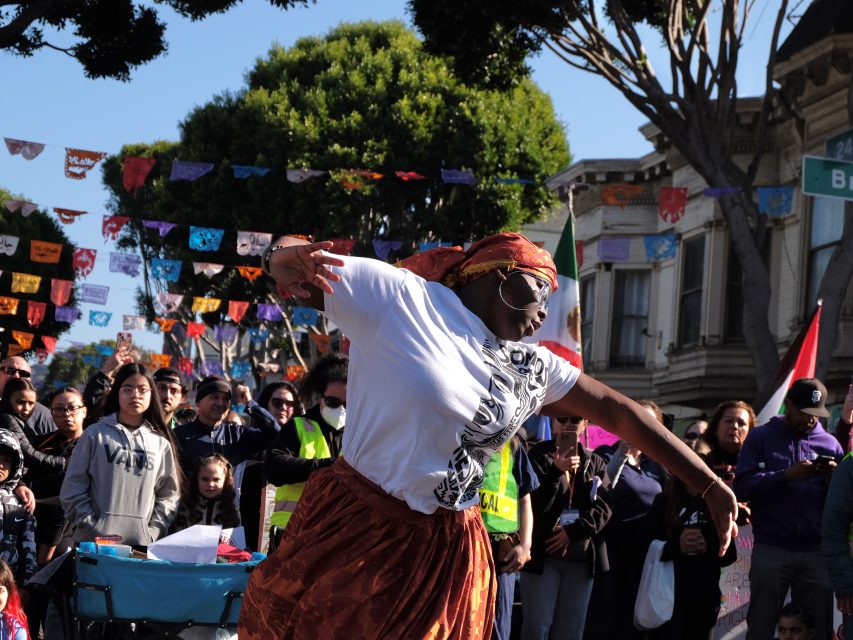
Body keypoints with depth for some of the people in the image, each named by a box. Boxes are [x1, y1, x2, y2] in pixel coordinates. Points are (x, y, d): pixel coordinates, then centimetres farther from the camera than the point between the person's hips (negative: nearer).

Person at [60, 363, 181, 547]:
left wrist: (153, 533, -2)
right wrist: (91, 526, -8)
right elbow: (73, 488, 2)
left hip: (142, 545, 2)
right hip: (93, 543, -2)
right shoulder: (95, 434, 5)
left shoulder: (161, 443, 11)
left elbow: (168, 494, 11)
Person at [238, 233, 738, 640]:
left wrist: (710, 486, 10)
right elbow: (285, 256, -8)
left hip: (449, 551, 5)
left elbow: (621, 413, 11)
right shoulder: (396, 297, -9)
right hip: (353, 532, -5)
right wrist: (285, 260, -33)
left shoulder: (533, 367, 7)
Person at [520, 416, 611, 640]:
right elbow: (535, 503, -8)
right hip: (543, 553, -3)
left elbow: (604, 507, 3)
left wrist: (573, 532, -11)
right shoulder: (539, 455, 2)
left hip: (582, 556, 3)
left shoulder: (595, 462, 12)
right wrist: (556, 471, -22)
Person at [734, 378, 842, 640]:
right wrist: (786, 476, -18)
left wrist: (834, 479, -11)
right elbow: (742, 486, -6)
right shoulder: (760, 438, 7)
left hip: (817, 552, 2)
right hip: (771, 550, -2)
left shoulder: (829, 443, 13)